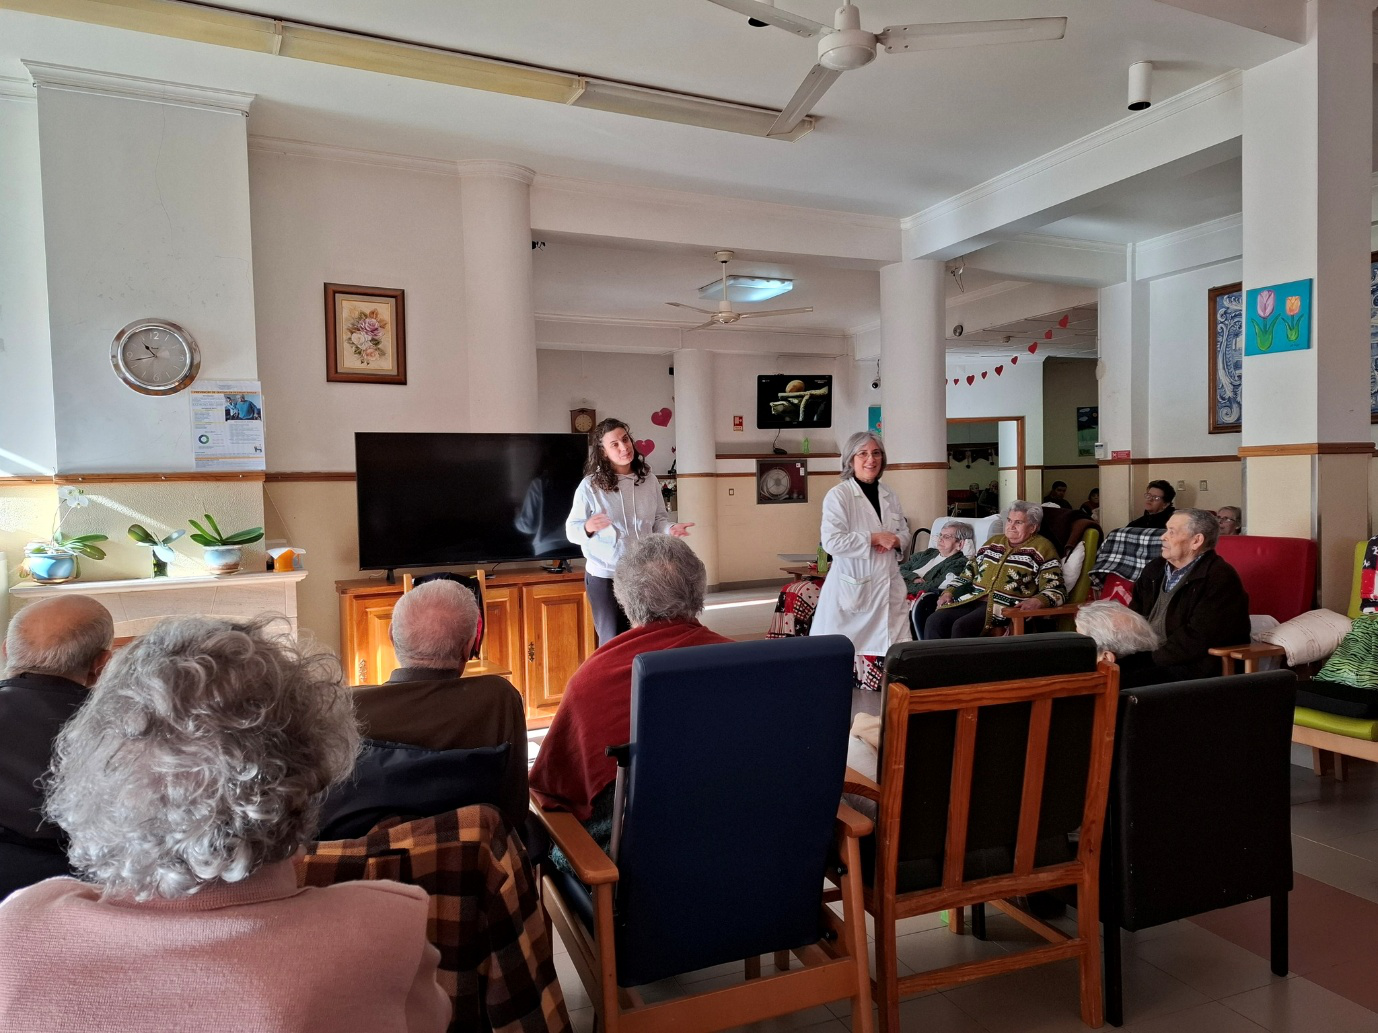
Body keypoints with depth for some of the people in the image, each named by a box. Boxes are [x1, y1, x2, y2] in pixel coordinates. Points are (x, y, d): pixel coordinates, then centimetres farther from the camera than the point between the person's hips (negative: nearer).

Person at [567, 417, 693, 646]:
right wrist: (588, 528, -30)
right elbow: (572, 530, -9)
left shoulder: (648, 479, 0)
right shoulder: (590, 485, -10)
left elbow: (659, 519, 7)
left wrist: (670, 529, -14)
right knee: (613, 641, 7)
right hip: (605, 575, -3)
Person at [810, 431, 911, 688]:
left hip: (887, 583, 6)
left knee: (887, 645, 3)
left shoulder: (890, 497, 12)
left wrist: (894, 541, -4)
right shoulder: (838, 495, -8)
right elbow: (832, 542, -18)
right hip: (852, 584, -6)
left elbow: (905, 534, 20)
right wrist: (875, 538, -17)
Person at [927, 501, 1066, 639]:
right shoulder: (994, 542, 22)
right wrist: (949, 592, 9)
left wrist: (1037, 601, -25)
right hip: (973, 599, 6)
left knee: (961, 627, -31)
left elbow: (1056, 589, -5)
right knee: (934, 621, -20)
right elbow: (968, 573, 25)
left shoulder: (1042, 548, 4)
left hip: (1007, 607, -6)